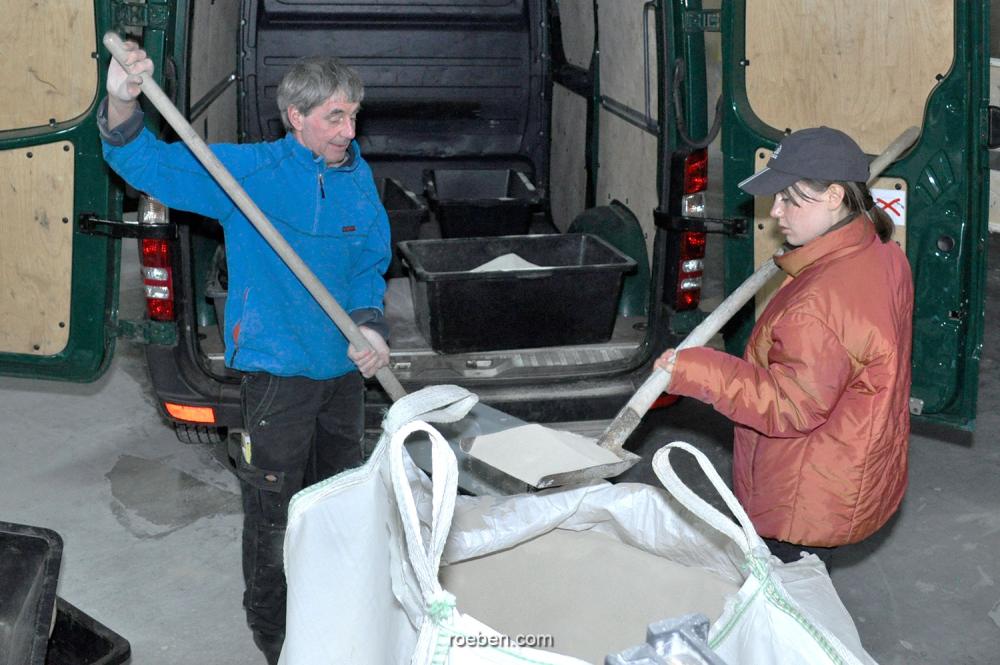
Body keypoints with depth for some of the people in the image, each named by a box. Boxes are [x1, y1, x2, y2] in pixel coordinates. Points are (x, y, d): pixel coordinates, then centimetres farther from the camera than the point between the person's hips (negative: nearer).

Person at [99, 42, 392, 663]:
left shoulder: (357, 175, 0)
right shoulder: (248, 171, -14)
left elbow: (370, 263, 7)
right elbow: (150, 163, -17)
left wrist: (370, 322, -12)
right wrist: (122, 107, -38)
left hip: (344, 368, 5)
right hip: (278, 372, -5)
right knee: (273, 515, 5)